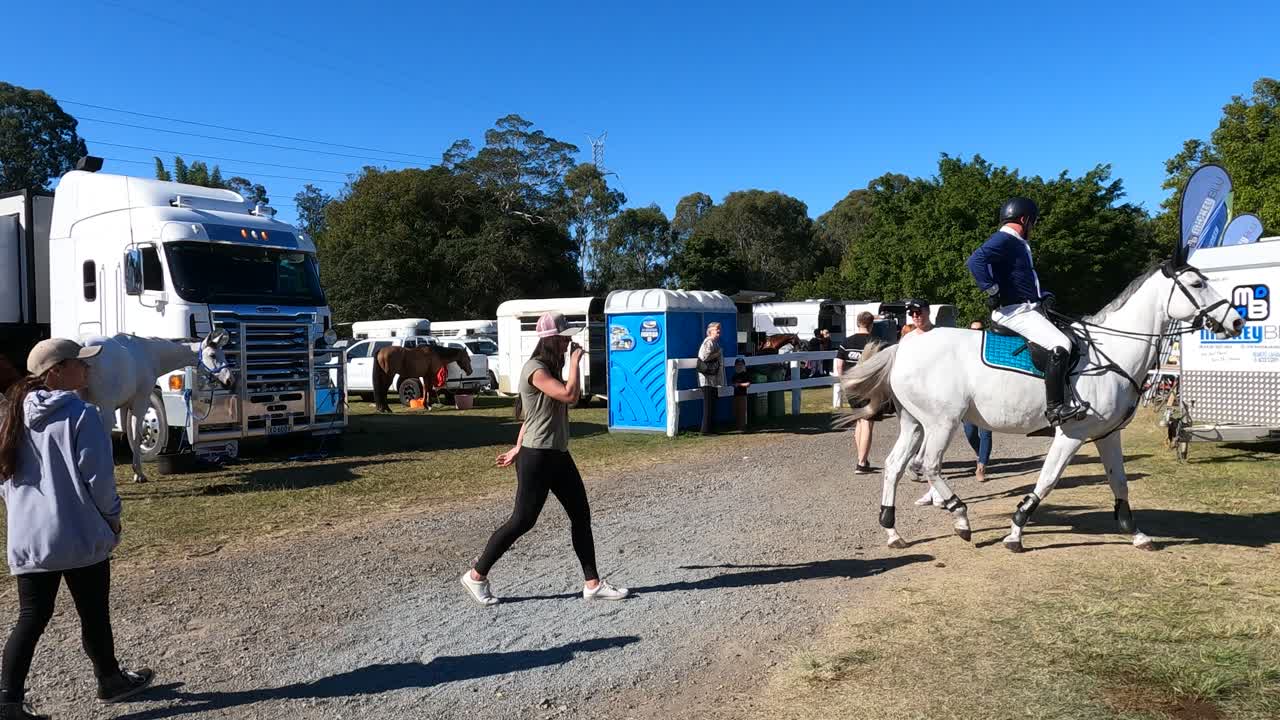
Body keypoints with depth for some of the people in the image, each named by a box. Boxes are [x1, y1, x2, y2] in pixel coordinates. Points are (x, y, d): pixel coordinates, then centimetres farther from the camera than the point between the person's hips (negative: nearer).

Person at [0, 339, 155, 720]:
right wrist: (112, 515, 1)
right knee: (94, 615, 11)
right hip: (80, 537, -6)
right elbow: (97, 476, -15)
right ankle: (110, 681, 29)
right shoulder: (80, 414, -16)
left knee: (31, 618, 12)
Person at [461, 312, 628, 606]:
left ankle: (593, 584, 15)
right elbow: (570, 395, -29)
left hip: (558, 454, 10)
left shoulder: (549, 369, 14)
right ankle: (476, 576, 14)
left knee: (581, 515, 8)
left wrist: (518, 448, 20)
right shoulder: (535, 369, -16)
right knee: (523, 520, -3)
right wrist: (575, 361, -16)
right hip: (537, 457, -10)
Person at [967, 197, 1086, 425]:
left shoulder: (1019, 244, 22)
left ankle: (1065, 399, 15)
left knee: (1064, 340, 14)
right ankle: (1055, 407, -20)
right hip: (1013, 311, -11)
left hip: (1028, 308, 11)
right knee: (1060, 345, -22)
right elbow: (975, 261, -29)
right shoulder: (1003, 240, -11)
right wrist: (993, 291, -24)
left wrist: (1044, 296, 13)